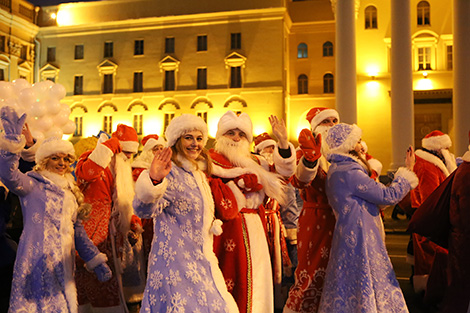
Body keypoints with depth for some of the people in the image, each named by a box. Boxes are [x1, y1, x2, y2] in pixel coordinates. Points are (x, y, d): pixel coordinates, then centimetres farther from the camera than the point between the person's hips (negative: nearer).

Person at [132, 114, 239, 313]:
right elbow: (144, 210, -31)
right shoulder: (171, 173, -14)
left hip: (200, 261, 9)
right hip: (175, 261, -9)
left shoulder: (198, 173, 14)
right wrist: (154, 182, -45)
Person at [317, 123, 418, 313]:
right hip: (360, 238, -10)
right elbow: (389, 195, -16)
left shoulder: (337, 169, 11)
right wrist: (408, 170, -5)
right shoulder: (349, 173, -20)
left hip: (350, 237, 10)